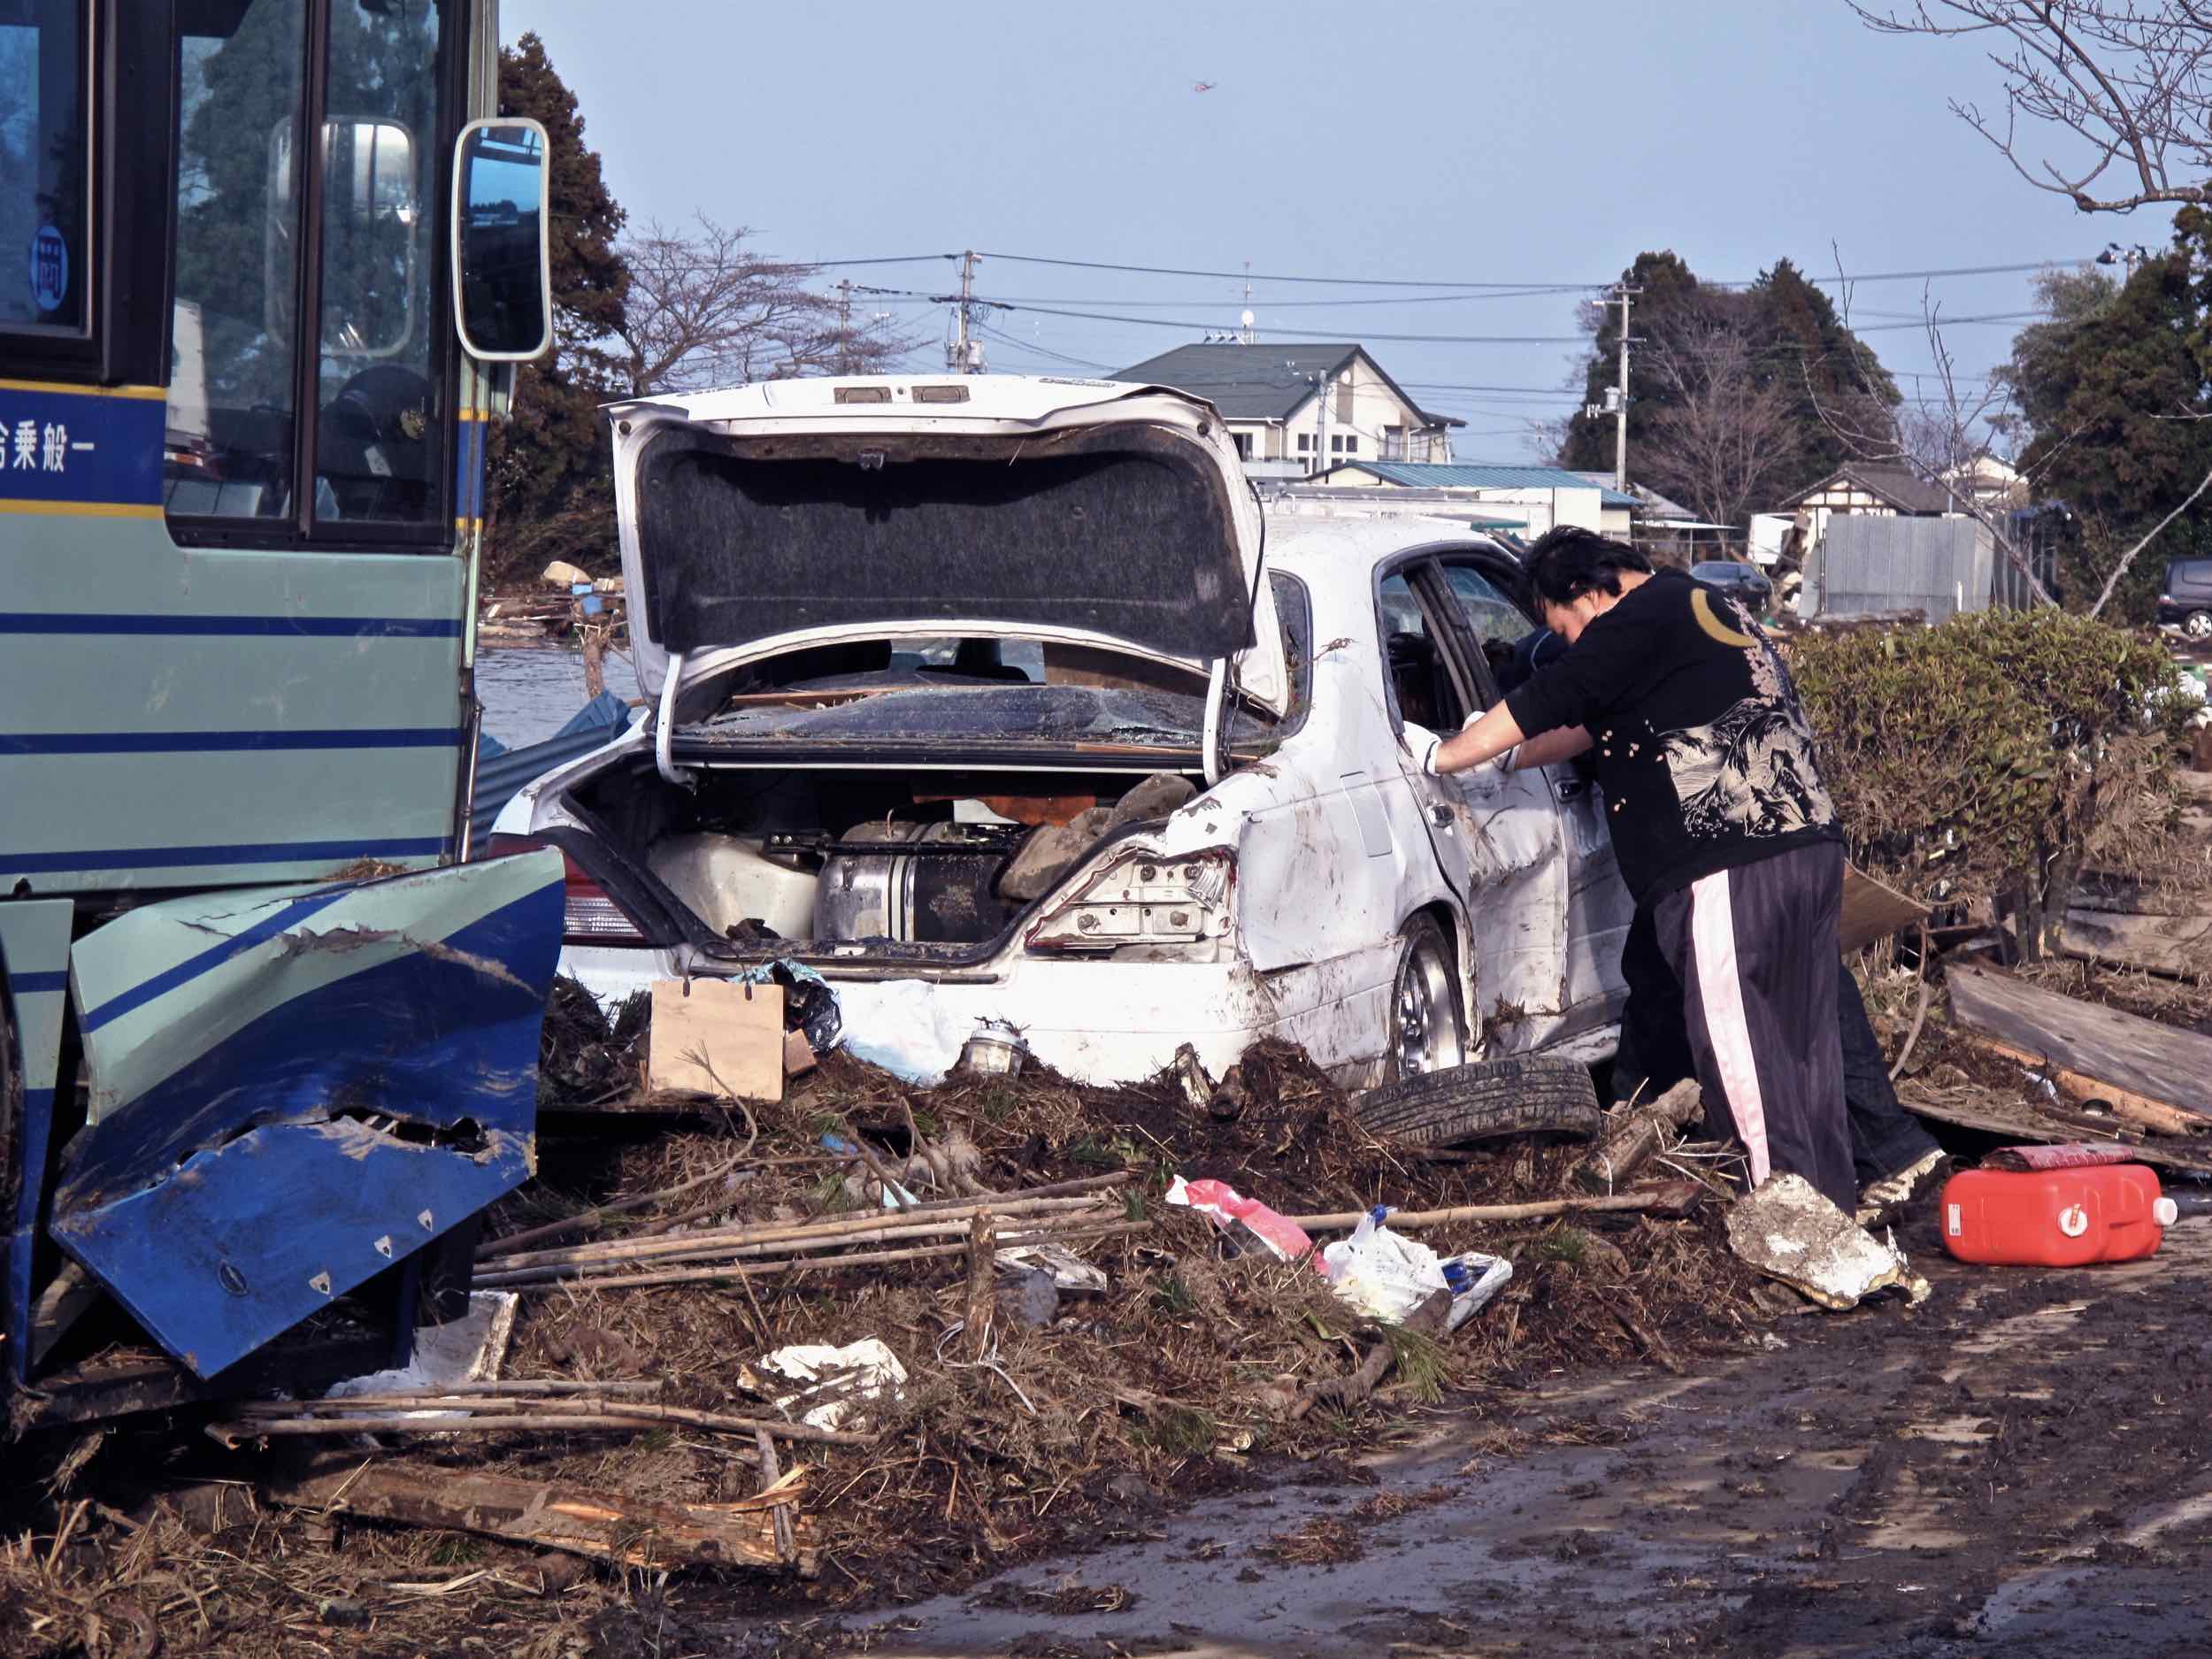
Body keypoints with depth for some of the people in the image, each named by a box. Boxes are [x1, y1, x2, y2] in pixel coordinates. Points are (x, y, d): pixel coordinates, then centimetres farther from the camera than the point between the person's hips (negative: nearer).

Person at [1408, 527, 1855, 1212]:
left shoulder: (1641, 619, -8)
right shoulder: (1698, 605, 23)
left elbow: (1544, 703, -6)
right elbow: (1591, 722, 31)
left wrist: (1444, 756, 5)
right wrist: (1510, 756, 32)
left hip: (1737, 865, -10)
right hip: (1809, 845, 10)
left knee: (1733, 1035, -6)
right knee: (1803, 1036, 12)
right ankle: (1833, 1202, 16)